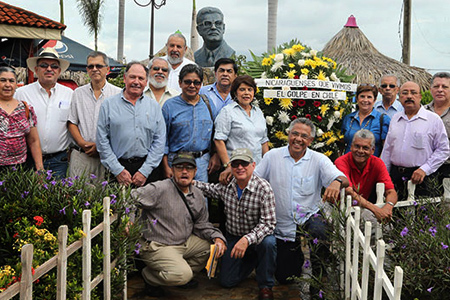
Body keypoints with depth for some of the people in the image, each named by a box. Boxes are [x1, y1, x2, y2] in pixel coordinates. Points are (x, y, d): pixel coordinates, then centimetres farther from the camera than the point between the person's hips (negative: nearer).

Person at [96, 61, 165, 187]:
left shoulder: (154, 106, 8)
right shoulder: (108, 104, 4)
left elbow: (159, 141, 4)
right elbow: (102, 140, -1)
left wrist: (145, 171, -5)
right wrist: (118, 170, -8)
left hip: (146, 167, 1)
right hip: (117, 166, -1)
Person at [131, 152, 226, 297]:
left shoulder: (197, 195, 8)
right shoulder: (160, 189, -17)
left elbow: (201, 223, 14)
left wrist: (217, 237, -2)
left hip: (185, 242, 8)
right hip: (157, 246, -8)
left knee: (215, 246, 2)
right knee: (182, 274, -28)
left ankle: (184, 273, 15)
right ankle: (149, 276, 3)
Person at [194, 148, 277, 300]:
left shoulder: (264, 189, -22)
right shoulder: (226, 186, -8)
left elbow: (268, 223, -26)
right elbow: (209, 189, 15)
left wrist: (247, 239, -39)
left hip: (257, 237, -4)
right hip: (233, 237, 4)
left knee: (268, 243, -38)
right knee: (227, 281, -1)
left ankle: (265, 286, -13)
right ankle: (252, 259, 28)